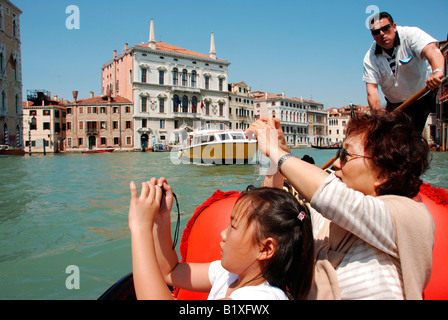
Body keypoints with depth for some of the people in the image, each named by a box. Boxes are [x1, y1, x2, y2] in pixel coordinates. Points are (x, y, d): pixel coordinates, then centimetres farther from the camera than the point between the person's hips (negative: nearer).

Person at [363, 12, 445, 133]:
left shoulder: (410, 34, -16)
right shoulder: (370, 58, -8)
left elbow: (432, 50, -35)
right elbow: (371, 89, -15)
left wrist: (437, 71, -58)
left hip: (426, 90, -2)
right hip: (397, 104, 3)